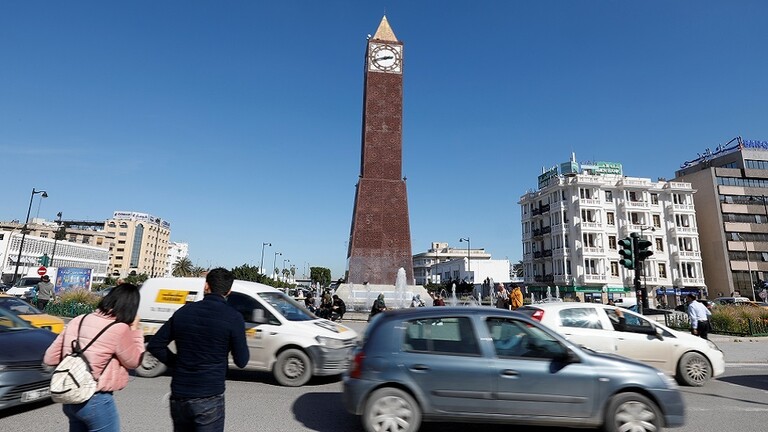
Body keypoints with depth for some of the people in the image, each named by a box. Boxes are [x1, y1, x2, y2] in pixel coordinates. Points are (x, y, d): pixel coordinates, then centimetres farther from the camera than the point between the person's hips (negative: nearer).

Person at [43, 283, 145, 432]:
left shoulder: (77, 321, 1)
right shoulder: (119, 329, -19)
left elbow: (49, 358, 8)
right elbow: (134, 362, -5)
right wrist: (135, 329, 0)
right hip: (97, 402, -7)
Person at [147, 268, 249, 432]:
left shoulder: (184, 311, 1)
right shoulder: (233, 317, -13)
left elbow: (154, 345, 7)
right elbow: (241, 361, -8)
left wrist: (177, 363, 12)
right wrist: (238, 339, 9)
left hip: (179, 396, 5)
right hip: (209, 398, -5)